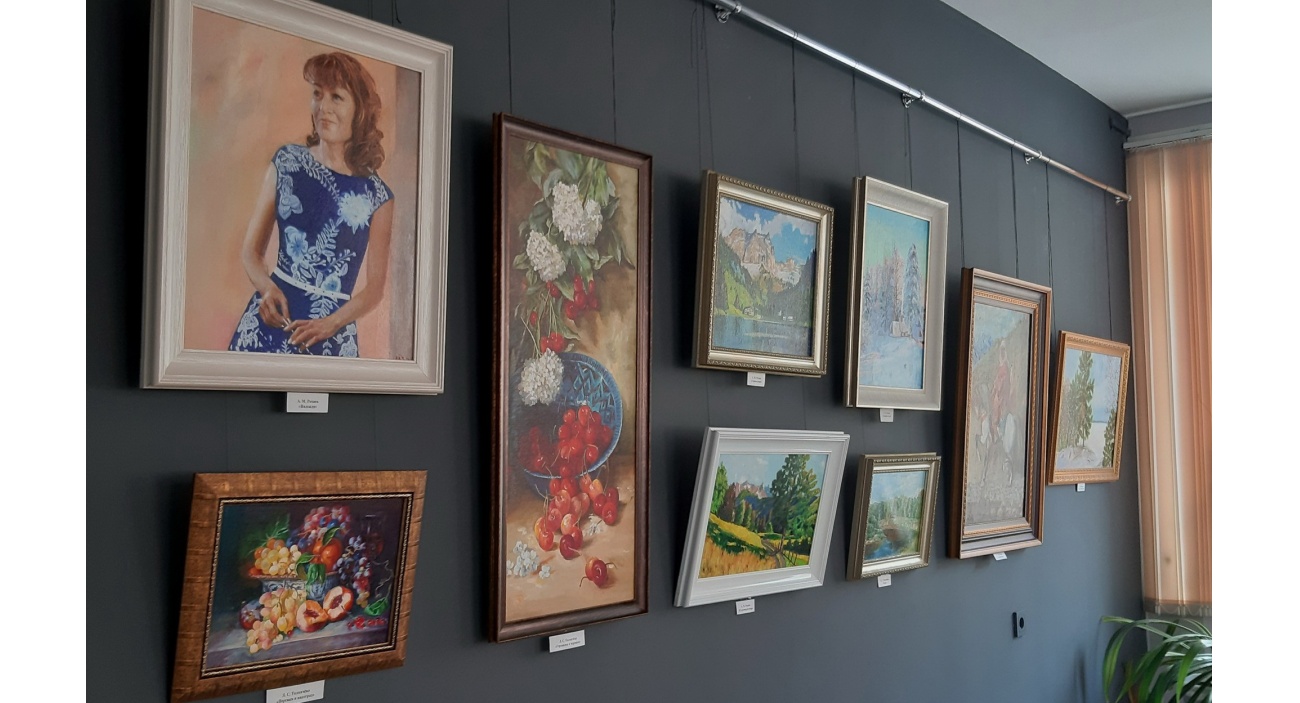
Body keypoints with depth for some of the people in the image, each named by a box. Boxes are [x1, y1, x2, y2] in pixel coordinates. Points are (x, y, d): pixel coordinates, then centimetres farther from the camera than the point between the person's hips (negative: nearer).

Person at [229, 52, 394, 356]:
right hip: (271, 318, 1)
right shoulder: (286, 162, 1)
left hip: (333, 334, -1)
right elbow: (251, 250, 5)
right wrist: (267, 288, -13)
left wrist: (331, 323, -13)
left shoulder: (377, 196, -3)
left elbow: (375, 287, 0)